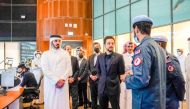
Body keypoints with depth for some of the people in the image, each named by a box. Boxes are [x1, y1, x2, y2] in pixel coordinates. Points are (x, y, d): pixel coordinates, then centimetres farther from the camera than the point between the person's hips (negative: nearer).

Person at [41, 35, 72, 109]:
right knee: (51, 103, 1)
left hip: (63, 83, 1)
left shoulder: (65, 53, 11)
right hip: (50, 84, -1)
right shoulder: (46, 54, 6)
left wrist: (62, 79, -11)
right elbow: (45, 69, -5)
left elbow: (69, 68, 3)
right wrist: (56, 80, -12)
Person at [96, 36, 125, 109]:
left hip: (114, 88, -3)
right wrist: (102, 80, 10)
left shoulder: (119, 57, -6)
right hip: (102, 88, 4)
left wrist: (116, 82, -1)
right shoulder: (100, 57, 6)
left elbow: (121, 73, -2)